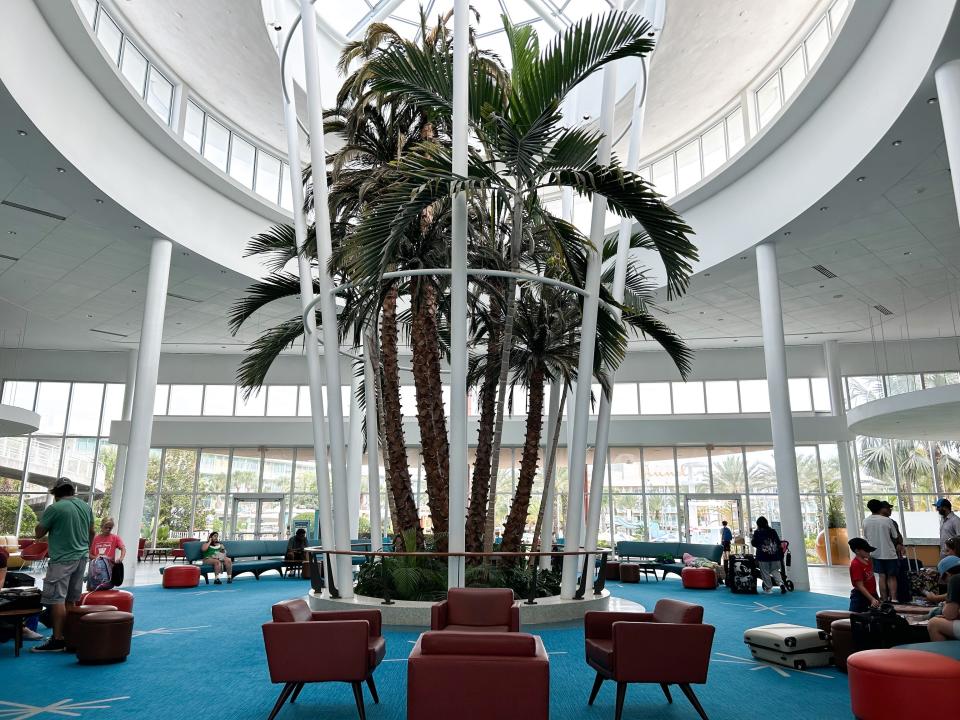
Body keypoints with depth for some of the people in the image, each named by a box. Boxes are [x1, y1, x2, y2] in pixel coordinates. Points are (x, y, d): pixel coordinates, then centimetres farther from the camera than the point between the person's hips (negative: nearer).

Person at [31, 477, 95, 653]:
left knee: (57, 599, -4)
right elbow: (91, 533, 17)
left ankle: (57, 640, -5)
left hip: (62, 559, -7)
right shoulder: (86, 507, 7)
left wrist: (49, 525, 11)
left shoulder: (55, 508, -13)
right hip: (81, 558, 7)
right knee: (72, 600, 14)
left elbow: (39, 534, -4)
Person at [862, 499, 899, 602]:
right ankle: (893, 598, 2)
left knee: (881, 576, 11)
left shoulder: (865, 522, -3)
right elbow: (895, 537, -2)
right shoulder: (887, 520, -12)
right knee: (892, 576, 7)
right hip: (889, 553, -3)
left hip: (875, 553, 3)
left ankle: (884, 599, 11)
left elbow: (865, 538, 4)